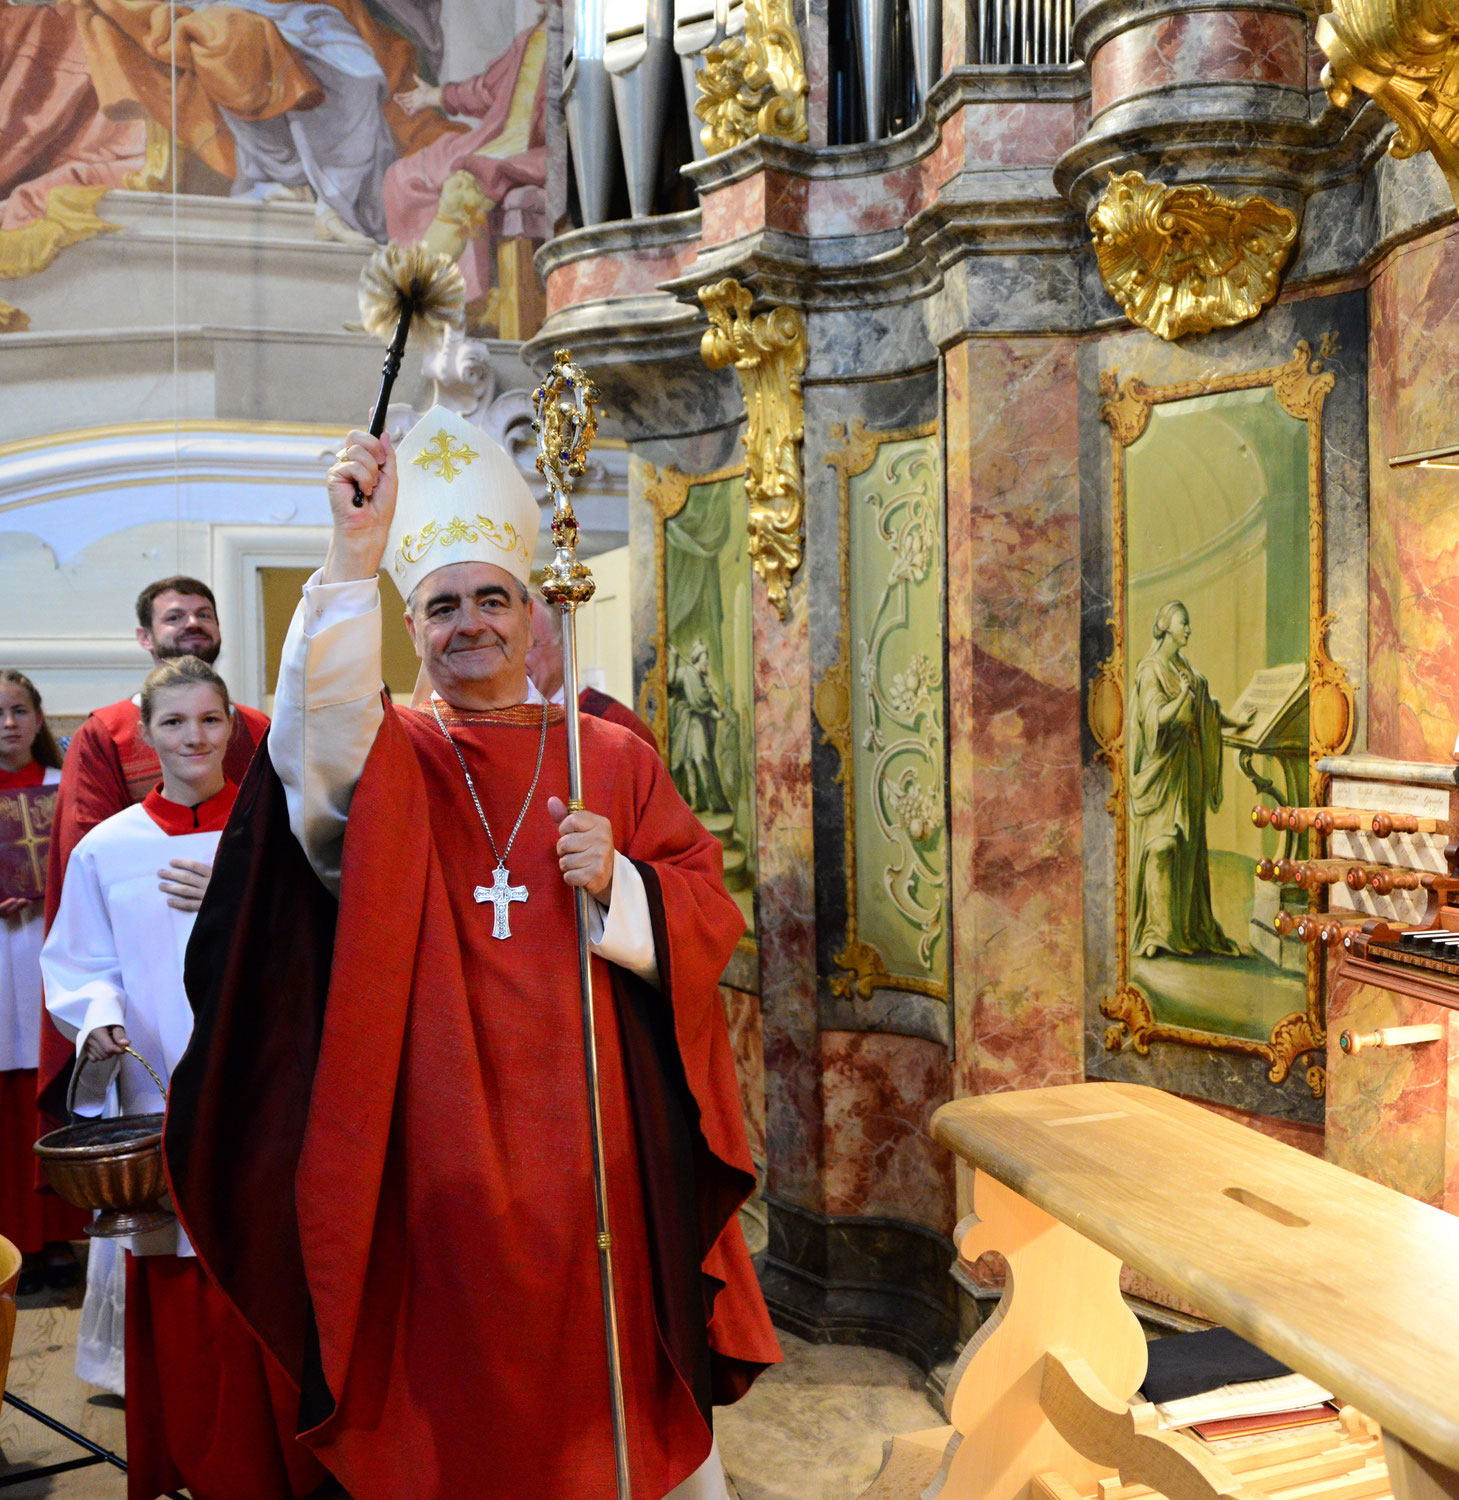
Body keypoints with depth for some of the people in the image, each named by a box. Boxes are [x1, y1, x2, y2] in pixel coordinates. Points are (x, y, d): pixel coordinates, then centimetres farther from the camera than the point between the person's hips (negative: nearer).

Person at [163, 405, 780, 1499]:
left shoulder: (614, 759, 7)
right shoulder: (385, 759, 2)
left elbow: (708, 909, 5)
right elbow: (314, 741, -22)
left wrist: (619, 882, -15)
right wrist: (356, 561, -32)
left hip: (595, 1146, 1)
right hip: (443, 1150, -1)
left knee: (619, 1369, 11)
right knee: (462, 1381, 7)